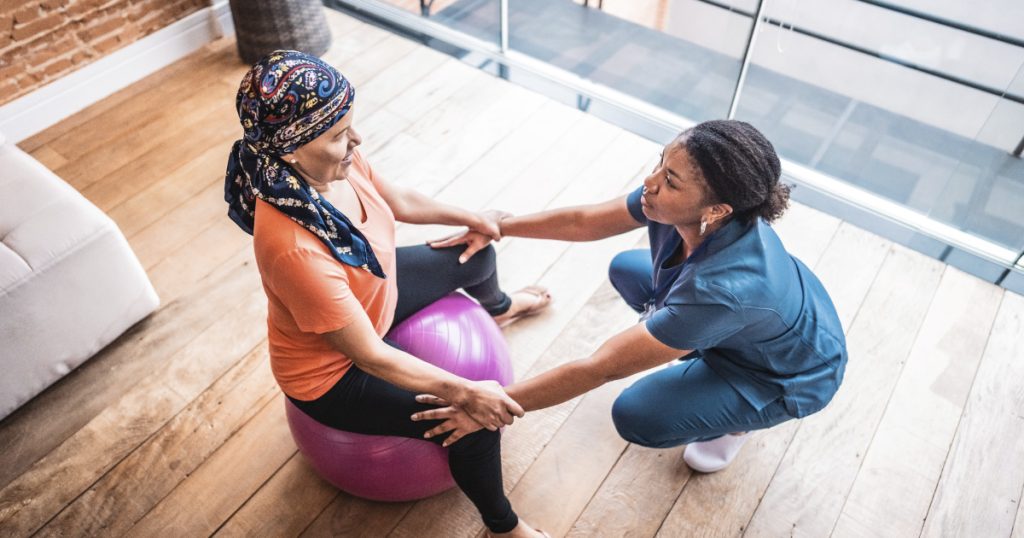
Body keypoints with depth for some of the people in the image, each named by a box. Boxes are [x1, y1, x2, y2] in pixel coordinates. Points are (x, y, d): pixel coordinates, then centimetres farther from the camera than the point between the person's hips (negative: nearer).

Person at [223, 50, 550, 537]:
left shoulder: (331, 162, -21)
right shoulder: (293, 247, -43)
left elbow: (397, 200, 1)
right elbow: (370, 355, -33)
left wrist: (470, 218, 11)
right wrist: (463, 392, -29)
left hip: (376, 291, 8)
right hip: (332, 371, -8)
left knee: (476, 253, 21)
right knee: (476, 424, -15)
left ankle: (497, 307, 60)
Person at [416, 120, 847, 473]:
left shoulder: (722, 289, -44)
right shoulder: (680, 208, -26)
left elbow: (603, 367, -39)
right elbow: (584, 221, -10)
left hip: (793, 371, -6)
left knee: (636, 416, -19)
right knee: (626, 270, 7)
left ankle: (736, 421, 10)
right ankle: (706, 357, 21)